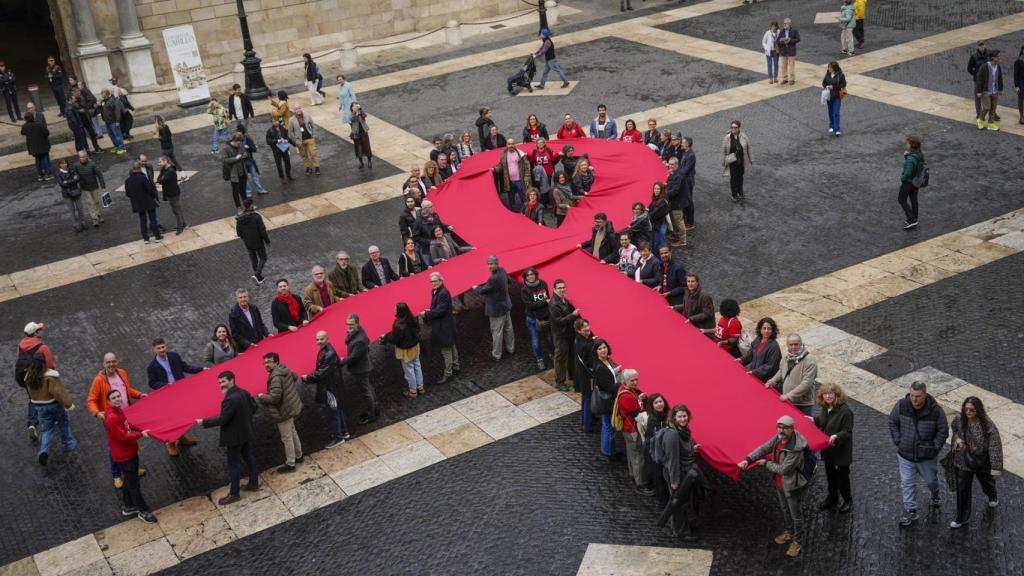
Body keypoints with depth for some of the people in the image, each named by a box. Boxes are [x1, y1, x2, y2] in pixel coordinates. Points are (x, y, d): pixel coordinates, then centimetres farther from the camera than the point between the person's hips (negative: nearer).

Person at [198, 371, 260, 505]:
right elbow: (254, 408, 8)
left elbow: (222, 420, -26)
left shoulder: (230, 400, -30)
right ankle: (254, 484, 37)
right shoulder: (244, 392, -3)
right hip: (247, 433, 9)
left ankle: (234, 494, 15)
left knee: (233, 465, 5)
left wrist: (203, 422, -18)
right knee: (249, 457, 22)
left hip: (235, 437, -9)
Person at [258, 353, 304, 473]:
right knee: (292, 432, 26)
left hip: (284, 411, -10)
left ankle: (290, 464, 15)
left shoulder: (276, 377, -28)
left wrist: (261, 397, -15)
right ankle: (298, 456, 42)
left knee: (287, 438, 4)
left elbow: (274, 398, -31)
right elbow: (295, 378, 20)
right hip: (292, 406, 10)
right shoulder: (285, 370, 1)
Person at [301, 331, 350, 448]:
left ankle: (338, 438, 15)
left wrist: (307, 378, -14)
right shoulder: (324, 351, 4)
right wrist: (310, 377, 0)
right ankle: (344, 432, 35)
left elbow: (322, 373, -25)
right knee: (337, 409, 21)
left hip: (331, 388, -10)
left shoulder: (329, 354, -27)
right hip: (329, 386, 10)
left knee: (334, 412, 2)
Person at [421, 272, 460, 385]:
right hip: (443, 325, 10)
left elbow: (439, 311, -26)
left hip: (444, 326, -10)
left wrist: (426, 314, -19)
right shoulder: (435, 291, 6)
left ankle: (448, 374, 6)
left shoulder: (443, 293, -24)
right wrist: (429, 312, 1)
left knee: (446, 350, -1)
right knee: (451, 347, 21)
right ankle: (455, 368, 34)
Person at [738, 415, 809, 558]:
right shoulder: (778, 438, -10)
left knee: (795, 514, 10)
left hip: (792, 486, -8)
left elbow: (783, 469, -29)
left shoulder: (795, 449, -34)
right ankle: (789, 532, 49)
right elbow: (763, 448, -3)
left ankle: (797, 541, 27)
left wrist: (766, 463, -17)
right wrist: (748, 459, -14)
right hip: (780, 482, 8)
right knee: (785, 509, 27)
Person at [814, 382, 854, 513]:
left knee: (842, 476, 7)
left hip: (841, 450, -7)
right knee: (830, 474, 21)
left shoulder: (845, 411, -25)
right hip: (827, 449, 7)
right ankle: (832, 498, 39)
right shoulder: (825, 408, 0)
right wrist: (813, 420, 9)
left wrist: (837, 436, -37)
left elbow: (847, 431, -22)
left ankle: (848, 500, 27)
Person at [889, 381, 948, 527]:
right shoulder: (901, 405, -16)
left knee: (930, 479, 23)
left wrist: (935, 447, -10)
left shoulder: (935, 410, -21)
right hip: (905, 454, 1)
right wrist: (898, 441, -4)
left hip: (927, 456, -1)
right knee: (907, 484, 5)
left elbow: (943, 431, -7)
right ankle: (910, 512, 18)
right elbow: (892, 423, 0)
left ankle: (935, 494, 56)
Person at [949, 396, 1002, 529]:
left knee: (986, 482, 28)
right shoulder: (959, 419, -16)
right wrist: (957, 439, -14)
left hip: (982, 462, -2)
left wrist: (996, 467, -26)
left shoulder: (987, 424, -27)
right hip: (963, 461, 2)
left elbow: (995, 445, -24)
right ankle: (962, 518, 24)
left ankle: (992, 497, 63)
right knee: (962, 489, 8)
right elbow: (954, 430, 8)